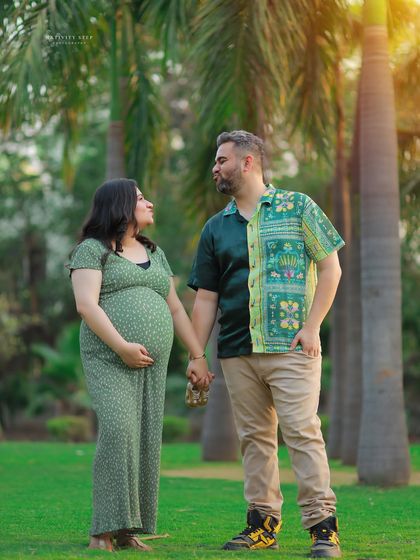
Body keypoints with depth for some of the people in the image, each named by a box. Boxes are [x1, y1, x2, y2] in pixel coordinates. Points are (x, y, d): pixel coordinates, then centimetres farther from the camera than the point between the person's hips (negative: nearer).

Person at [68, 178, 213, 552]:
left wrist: (198, 356, 12)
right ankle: (104, 530, -19)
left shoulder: (154, 253, 20)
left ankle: (128, 531, 0)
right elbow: (86, 304, -12)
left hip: (153, 365, 6)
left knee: (147, 440, -2)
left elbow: (176, 310, 20)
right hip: (109, 360, -6)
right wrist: (122, 346, -21)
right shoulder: (92, 250, 1)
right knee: (118, 432, -21)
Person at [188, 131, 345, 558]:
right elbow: (205, 299, 14)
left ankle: (323, 526, -8)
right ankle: (263, 523, 14)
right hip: (236, 352, 4)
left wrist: (311, 326, -7)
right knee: (254, 438, 7)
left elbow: (330, 268, 2)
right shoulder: (216, 228, 14)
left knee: (302, 432, -10)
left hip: (291, 347, -4)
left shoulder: (297, 207, 4)